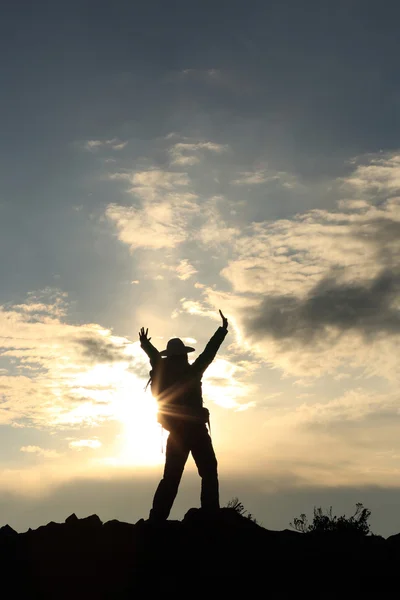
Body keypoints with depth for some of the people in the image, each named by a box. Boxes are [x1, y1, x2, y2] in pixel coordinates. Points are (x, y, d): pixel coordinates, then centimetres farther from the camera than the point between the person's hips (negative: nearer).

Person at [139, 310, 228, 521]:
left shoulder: (162, 374, 4)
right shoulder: (191, 372, -5)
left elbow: (155, 356, 19)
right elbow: (209, 352, 3)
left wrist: (145, 344, 36)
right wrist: (223, 329, 14)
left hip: (176, 432, 5)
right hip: (195, 430, -5)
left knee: (170, 478, 9)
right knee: (209, 474, -2)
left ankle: (156, 520, -2)